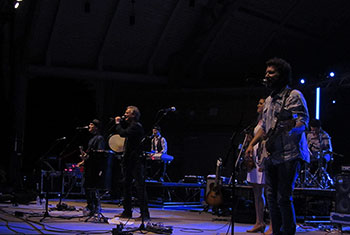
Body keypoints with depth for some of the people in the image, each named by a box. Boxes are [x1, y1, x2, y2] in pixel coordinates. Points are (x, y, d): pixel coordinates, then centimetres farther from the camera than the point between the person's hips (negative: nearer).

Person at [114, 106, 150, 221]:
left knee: (140, 186, -9)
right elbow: (124, 132, 26)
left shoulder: (136, 126, -14)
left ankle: (144, 214, -8)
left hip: (136, 161, -10)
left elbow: (123, 133, -24)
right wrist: (121, 122, 12)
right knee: (126, 185, 14)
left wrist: (117, 124, -7)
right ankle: (127, 212, 22)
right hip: (129, 160, 11)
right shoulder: (130, 125, 17)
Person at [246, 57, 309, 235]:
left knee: (283, 198, -11)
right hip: (271, 155, 8)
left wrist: (292, 124, -34)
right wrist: (251, 144, 20)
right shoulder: (269, 100, 20)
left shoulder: (294, 95, -4)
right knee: (271, 197, 8)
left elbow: (304, 121, -13)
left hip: (289, 155, -8)